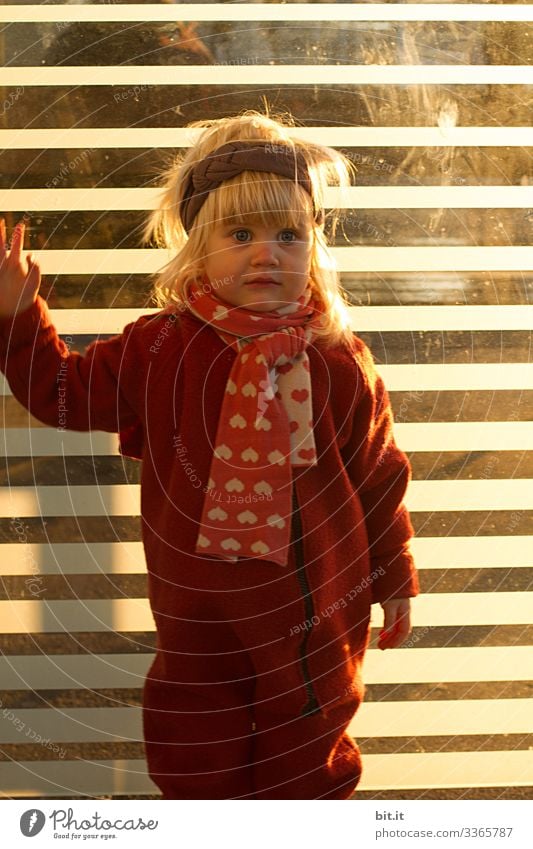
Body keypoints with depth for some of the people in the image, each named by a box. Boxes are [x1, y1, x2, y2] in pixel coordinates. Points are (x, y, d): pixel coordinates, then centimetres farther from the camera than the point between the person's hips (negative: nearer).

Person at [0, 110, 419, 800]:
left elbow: (379, 476, -2)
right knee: (196, 764, 17)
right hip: (199, 611, 1)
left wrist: (394, 581, 5)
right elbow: (63, 391, 1)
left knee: (307, 762, 17)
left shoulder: (338, 361, -11)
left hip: (314, 610, -1)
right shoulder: (160, 349, -9)